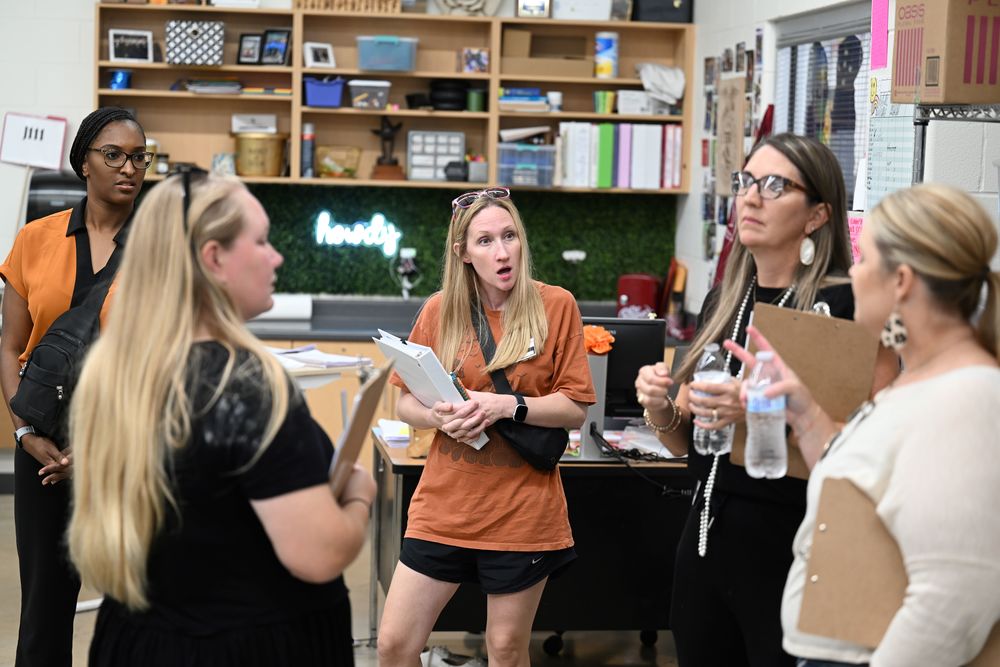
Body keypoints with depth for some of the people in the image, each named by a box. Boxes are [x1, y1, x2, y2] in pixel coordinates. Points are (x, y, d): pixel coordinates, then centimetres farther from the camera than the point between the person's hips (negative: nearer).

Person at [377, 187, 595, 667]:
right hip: (444, 506, 2)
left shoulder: (555, 305, -4)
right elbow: (406, 403, 7)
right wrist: (438, 415, -14)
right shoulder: (439, 309, 2)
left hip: (522, 511, -2)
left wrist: (508, 406, -19)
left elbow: (576, 408, -4)